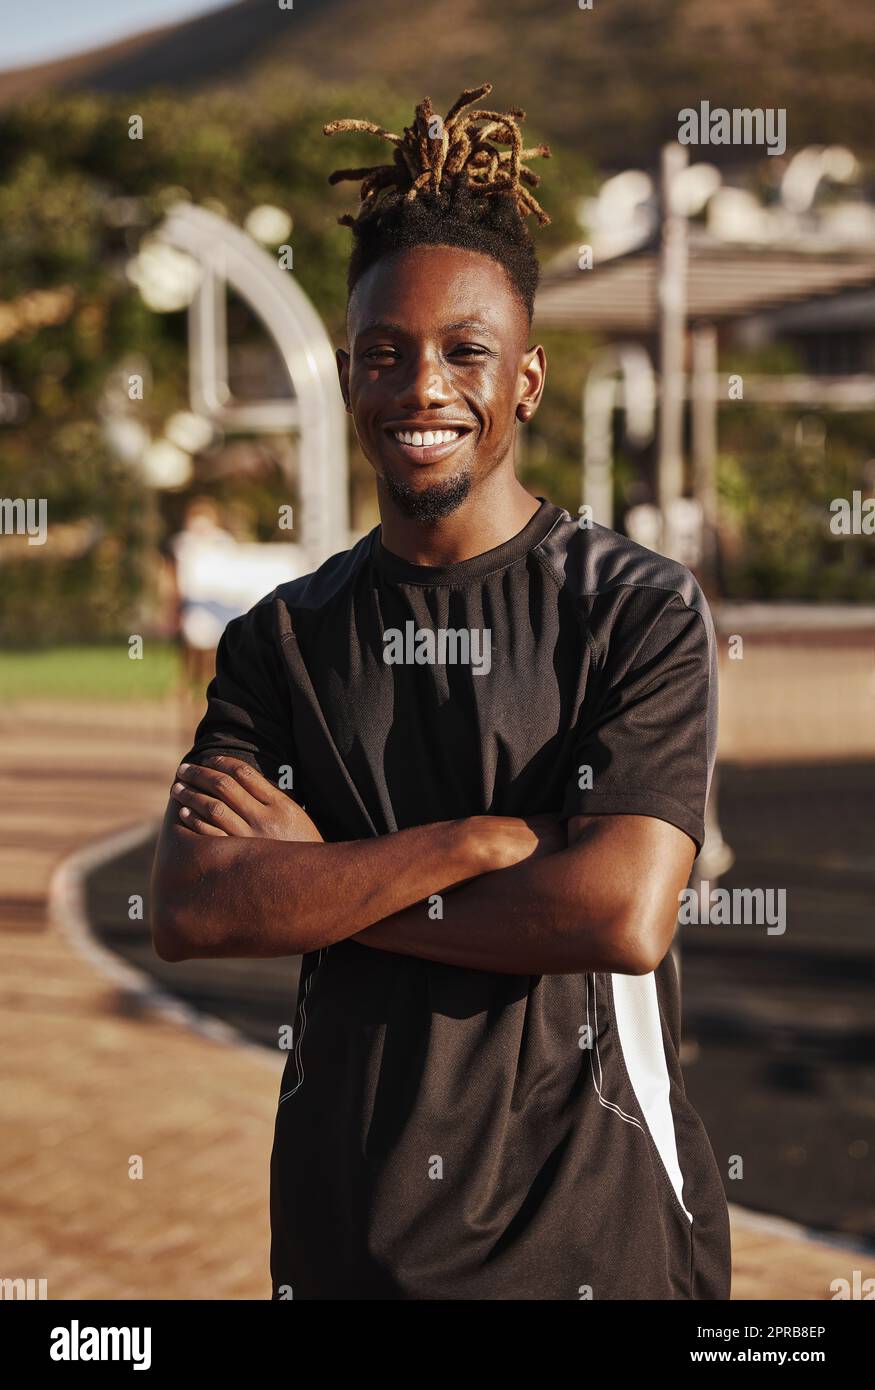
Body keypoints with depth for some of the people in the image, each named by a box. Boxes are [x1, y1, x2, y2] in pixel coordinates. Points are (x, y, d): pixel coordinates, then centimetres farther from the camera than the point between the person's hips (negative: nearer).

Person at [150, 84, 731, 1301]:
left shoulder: (640, 610, -6)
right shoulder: (284, 640, 3)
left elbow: (624, 916, -18)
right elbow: (189, 914, -10)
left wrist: (313, 877, -12)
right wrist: (477, 839, -18)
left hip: (595, 1213, -3)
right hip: (348, 1216, 3)